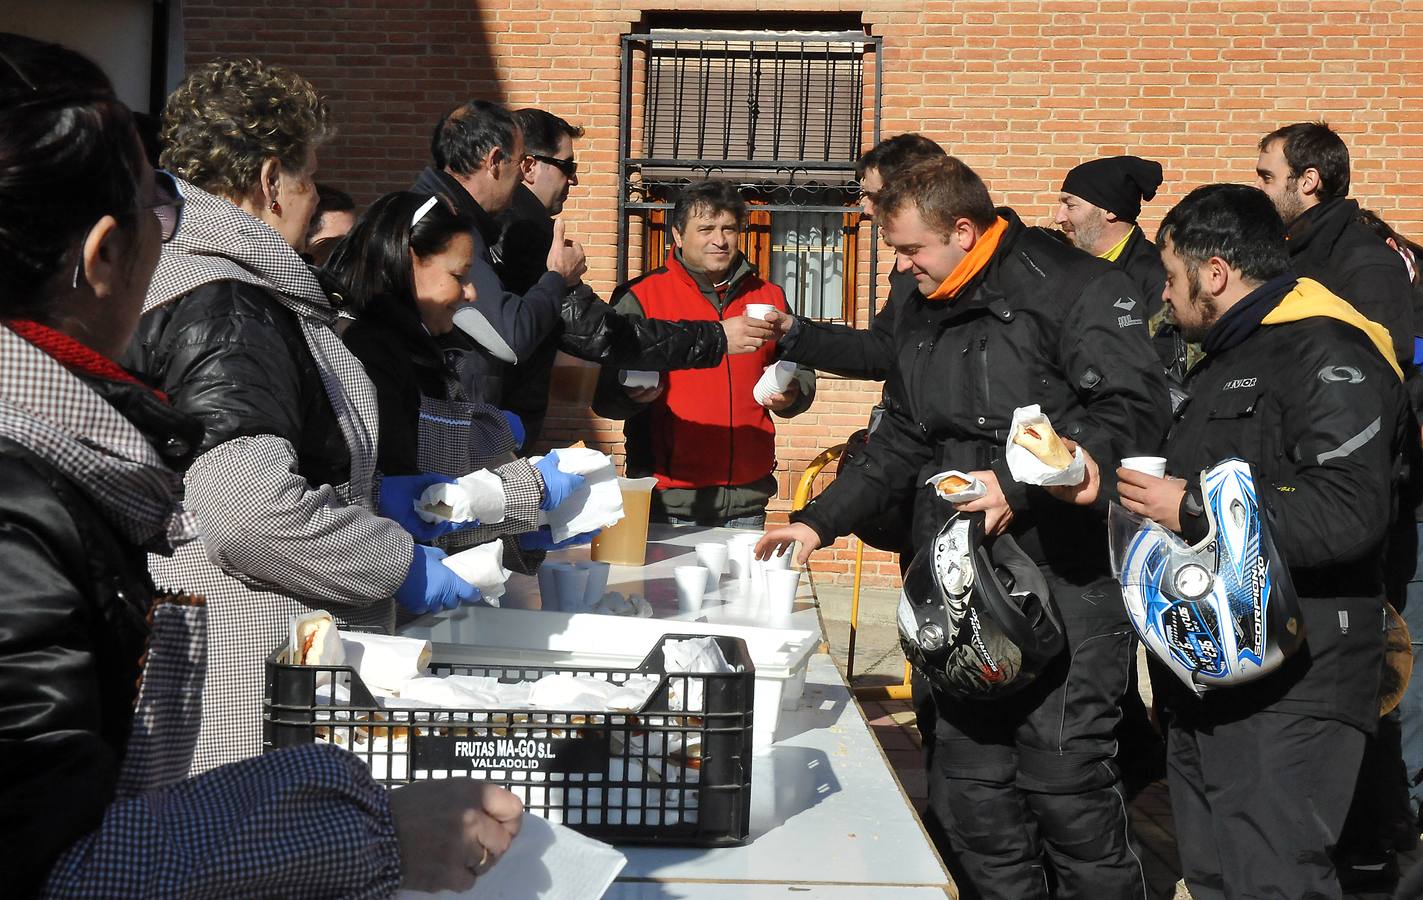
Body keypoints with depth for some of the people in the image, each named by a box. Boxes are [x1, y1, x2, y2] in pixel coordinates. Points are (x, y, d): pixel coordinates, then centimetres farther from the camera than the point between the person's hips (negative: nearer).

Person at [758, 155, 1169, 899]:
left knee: (1064, 777, -7)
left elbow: (1135, 410, -16)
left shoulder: (1071, 287, -7)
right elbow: (900, 445, 25)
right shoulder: (920, 315, 17)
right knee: (967, 781, 9)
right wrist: (819, 522, 19)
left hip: (1064, 577, -7)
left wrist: (1021, 484, -21)